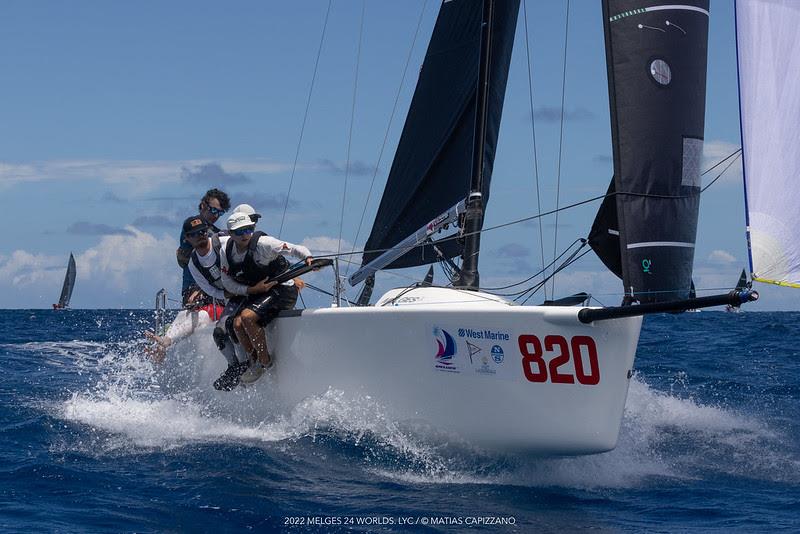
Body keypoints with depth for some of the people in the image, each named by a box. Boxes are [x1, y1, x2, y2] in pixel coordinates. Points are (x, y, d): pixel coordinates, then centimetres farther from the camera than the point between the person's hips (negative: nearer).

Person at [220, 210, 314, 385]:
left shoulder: (263, 243, -19)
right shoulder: (227, 253, -4)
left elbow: (296, 249, -18)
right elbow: (228, 284, 0)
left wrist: (308, 258, -39)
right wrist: (252, 289, -16)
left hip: (282, 290, -6)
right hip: (254, 293, 6)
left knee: (247, 316, -26)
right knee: (237, 323, -17)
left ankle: (265, 361, -8)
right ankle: (254, 361, 4)